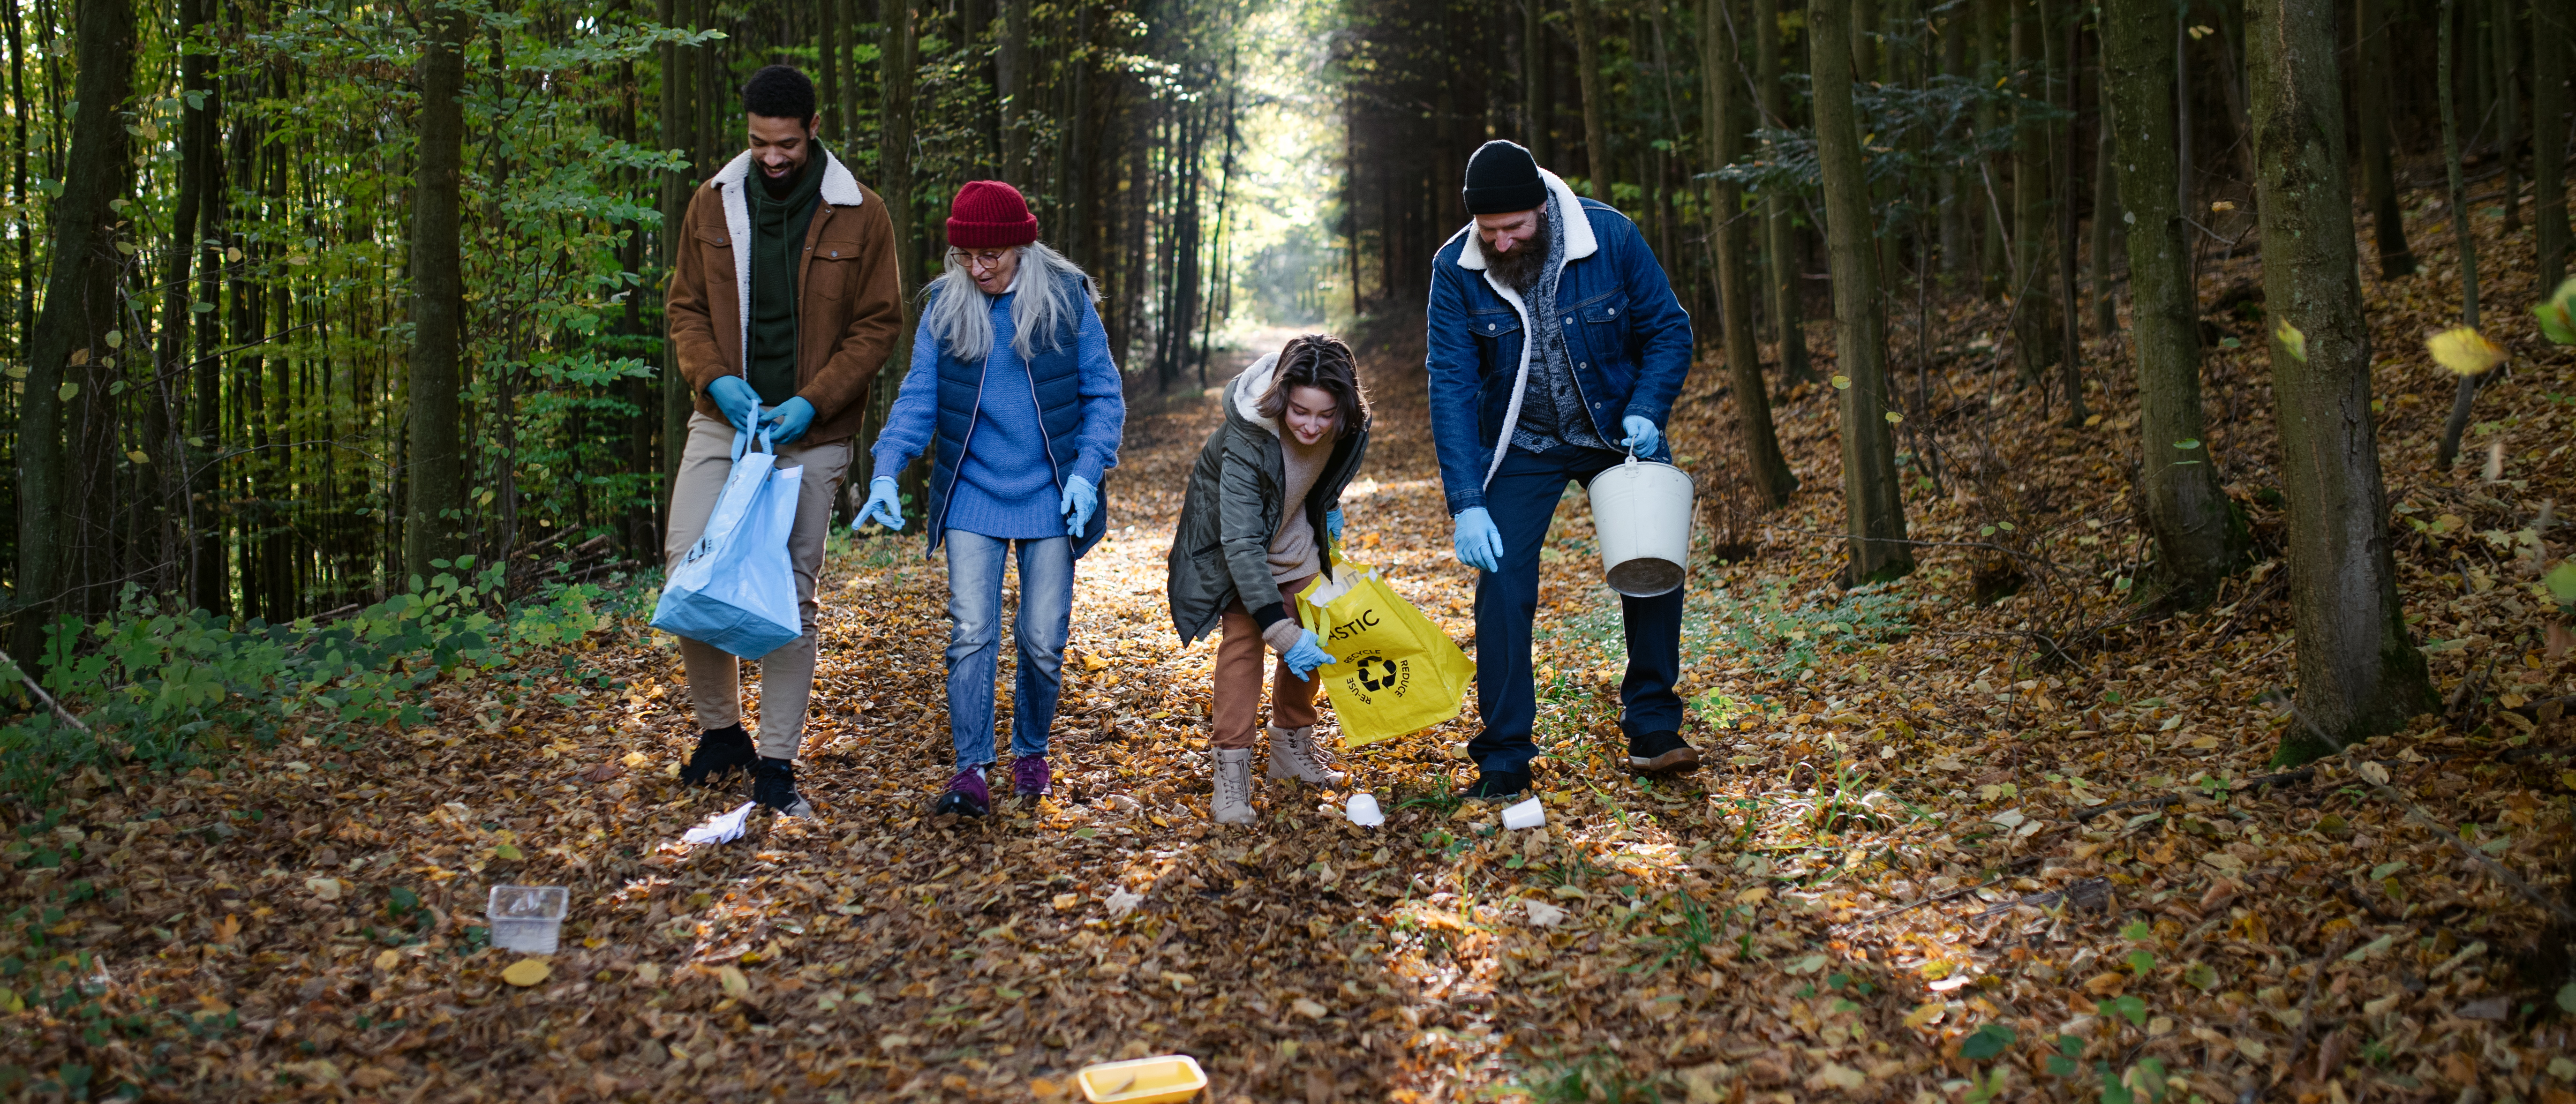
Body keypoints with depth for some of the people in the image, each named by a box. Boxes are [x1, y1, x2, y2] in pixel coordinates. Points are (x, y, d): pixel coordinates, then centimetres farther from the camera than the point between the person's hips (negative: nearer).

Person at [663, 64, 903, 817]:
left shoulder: (860, 216, -3)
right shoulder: (714, 203, 5)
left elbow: (878, 325, -2)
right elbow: (685, 307, 9)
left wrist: (813, 400, -13)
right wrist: (716, 378, -10)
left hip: (812, 433, -2)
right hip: (725, 418, 2)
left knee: (792, 595, 1)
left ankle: (777, 763, 11)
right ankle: (720, 729, 14)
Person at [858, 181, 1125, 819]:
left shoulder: (1067, 300, -3)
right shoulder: (944, 306, 1)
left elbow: (1103, 396, 1)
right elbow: (919, 398, 1)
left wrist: (1086, 472, -11)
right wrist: (887, 473, -12)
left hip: (1048, 499, -1)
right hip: (971, 497, 1)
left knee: (1043, 640, 3)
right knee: (971, 633, -9)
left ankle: (1031, 752, 26)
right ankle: (972, 770, -4)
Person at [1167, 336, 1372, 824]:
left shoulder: (1349, 426, -27)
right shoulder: (1245, 440, -42)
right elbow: (1242, 545, -42)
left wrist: (1329, 504, 9)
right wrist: (1282, 632, -45)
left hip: (1294, 535, 5)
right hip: (1234, 533, -5)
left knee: (1312, 638, 7)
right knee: (1244, 636, -19)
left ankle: (1292, 747, 26)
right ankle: (1232, 767, -14)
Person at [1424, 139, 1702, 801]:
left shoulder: (1611, 237, -19)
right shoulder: (1455, 270, -18)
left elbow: (1668, 330, -7)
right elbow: (1451, 386, -18)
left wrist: (1647, 411, -24)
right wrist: (1465, 502, -25)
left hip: (1619, 433, 1)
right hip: (1522, 448, -1)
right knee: (1503, 586, -9)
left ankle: (1652, 728, 14)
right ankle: (1504, 759, 0)